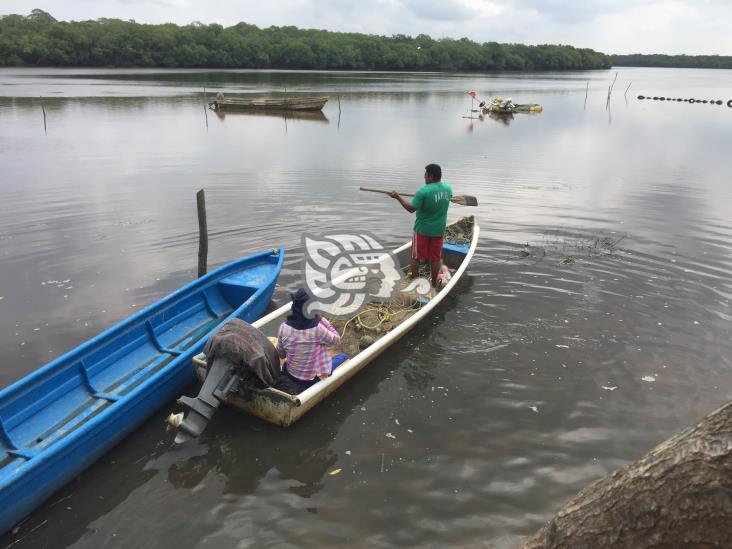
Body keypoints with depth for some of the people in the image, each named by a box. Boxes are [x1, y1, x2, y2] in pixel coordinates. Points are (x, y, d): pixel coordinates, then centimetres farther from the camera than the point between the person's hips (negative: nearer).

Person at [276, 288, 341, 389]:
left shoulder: (284, 327, -17)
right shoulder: (317, 329, -27)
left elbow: (281, 354, -2)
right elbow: (337, 340, -8)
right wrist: (321, 320, -13)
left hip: (290, 375, 4)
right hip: (312, 380, -4)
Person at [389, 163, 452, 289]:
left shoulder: (424, 191, -22)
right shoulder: (448, 188, -3)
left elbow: (411, 209, -19)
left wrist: (398, 197, -11)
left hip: (422, 230, -5)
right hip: (439, 230, 5)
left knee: (416, 256, 11)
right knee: (435, 257, 13)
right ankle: (434, 283, 21)